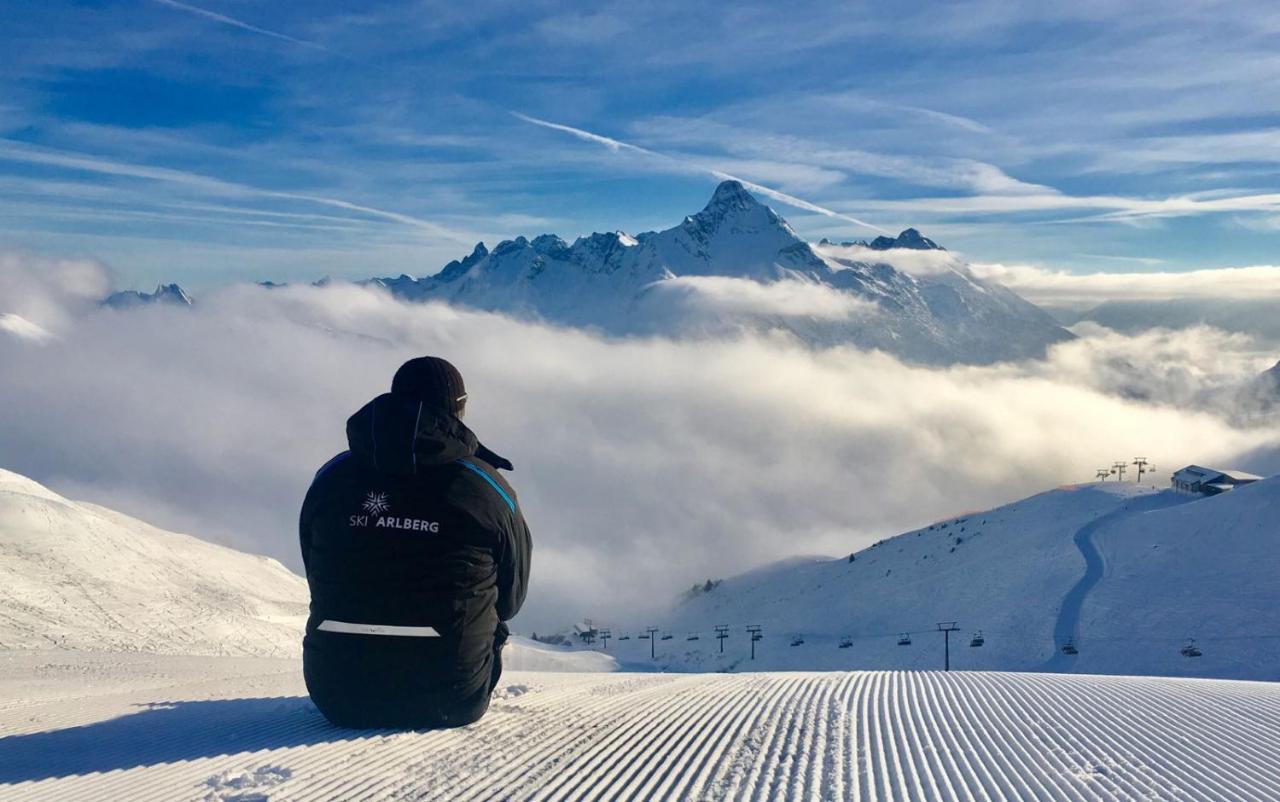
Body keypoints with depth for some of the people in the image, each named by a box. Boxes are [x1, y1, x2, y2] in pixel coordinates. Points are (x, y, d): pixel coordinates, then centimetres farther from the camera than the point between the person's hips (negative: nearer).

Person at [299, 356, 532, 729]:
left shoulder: (330, 478, -1)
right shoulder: (489, 488, -7)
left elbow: (319, 581, 12)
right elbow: (511, 600, 6)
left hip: (337, 697, 2)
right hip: (450, 702, -2)